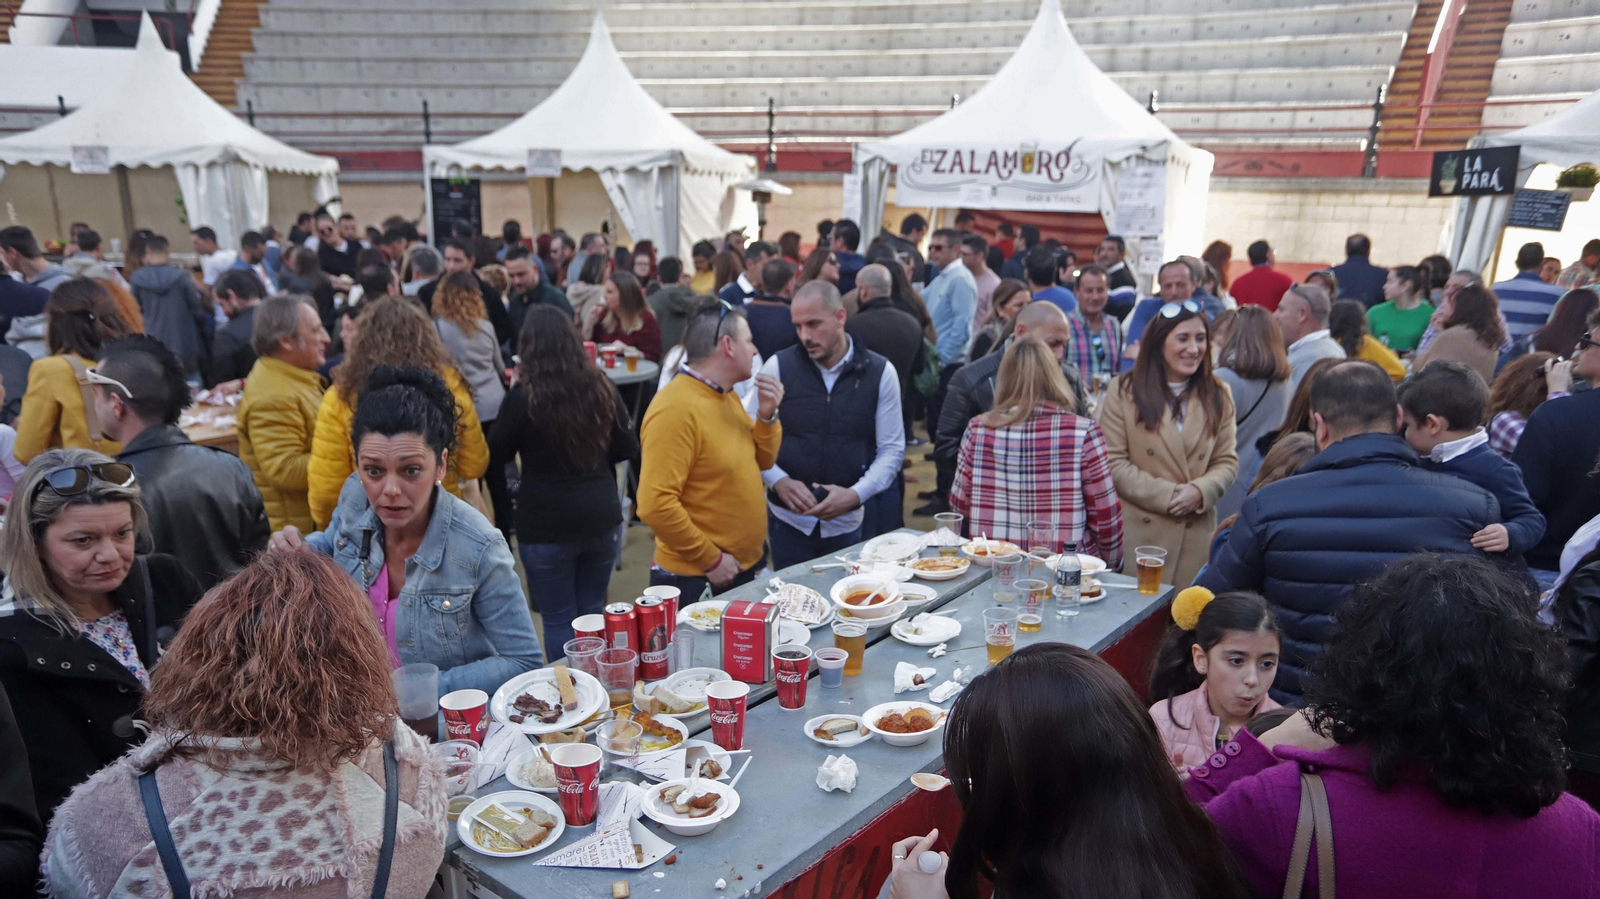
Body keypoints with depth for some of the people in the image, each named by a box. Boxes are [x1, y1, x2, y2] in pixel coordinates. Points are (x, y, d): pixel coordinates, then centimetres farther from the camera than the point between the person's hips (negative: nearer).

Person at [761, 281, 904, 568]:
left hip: (847, 522, 0)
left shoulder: (880, 372, -2)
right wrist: (779, 481, -16)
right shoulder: (778, 367, -3)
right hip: (788, 519, 0)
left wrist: (856, 494, -13)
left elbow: (892, 448, 0)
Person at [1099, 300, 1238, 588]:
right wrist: (1167, 495, -12)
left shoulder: (1218, 395, 11)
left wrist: (1200, 491, -11)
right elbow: (1113, 463, -5)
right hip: (1138, 532, -3)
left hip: (1197, 535, 3)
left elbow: (1227, 461, 10)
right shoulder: (1124, 391, 0)